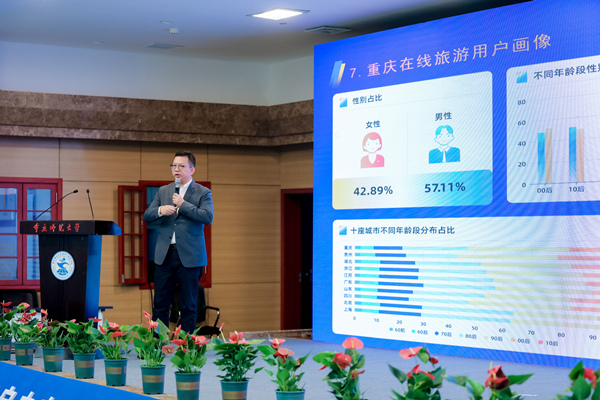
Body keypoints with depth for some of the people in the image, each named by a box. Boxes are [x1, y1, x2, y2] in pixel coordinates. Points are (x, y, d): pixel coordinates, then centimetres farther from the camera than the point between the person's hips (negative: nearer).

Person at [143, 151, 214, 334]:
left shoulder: (203, 193, 1)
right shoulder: (163, 191, 14)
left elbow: (208, 217, -14)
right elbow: (147, 216, 10)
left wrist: (183, 204, -15)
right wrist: (160, 210, -11)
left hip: (189, 256, -4)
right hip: (165, 255, 4)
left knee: (188, 307, 3)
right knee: (160, 304, 5)